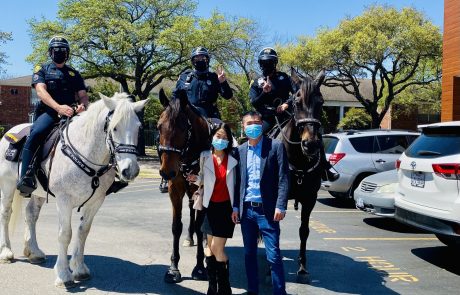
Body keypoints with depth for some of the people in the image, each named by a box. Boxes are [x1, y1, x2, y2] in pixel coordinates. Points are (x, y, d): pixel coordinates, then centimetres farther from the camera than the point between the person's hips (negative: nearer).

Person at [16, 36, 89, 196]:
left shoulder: (74, 74, 24)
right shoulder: (42, 69, 14)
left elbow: (83, 95, 15)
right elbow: (41, 91, -5)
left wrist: (82, 105, -12)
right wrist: (58, 107, -24)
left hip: (70, 112, 3)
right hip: (48, 112, -3)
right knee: (36, 134, -33)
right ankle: (25, 177, -34)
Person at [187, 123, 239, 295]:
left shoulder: (233, 160, -4)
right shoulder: (205, 157, 1)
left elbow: (237, 186, 0)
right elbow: (203, 180, 7)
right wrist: (196, 179, -14)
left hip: (226, 207, -3)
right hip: (210, 206, 3)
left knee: (217, 248, -5)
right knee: (210, 246, 11)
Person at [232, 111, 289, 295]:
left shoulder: (276, 146, -3)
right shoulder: (240, 150, 9)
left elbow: (283, 179, -7)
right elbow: (237, 181, 12)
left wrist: (280, 206, -14)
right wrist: (235, 206, 5)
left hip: (266, 210, -4)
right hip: (246, 210, 5)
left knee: (273, 256, -3)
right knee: (249, 254, 14)